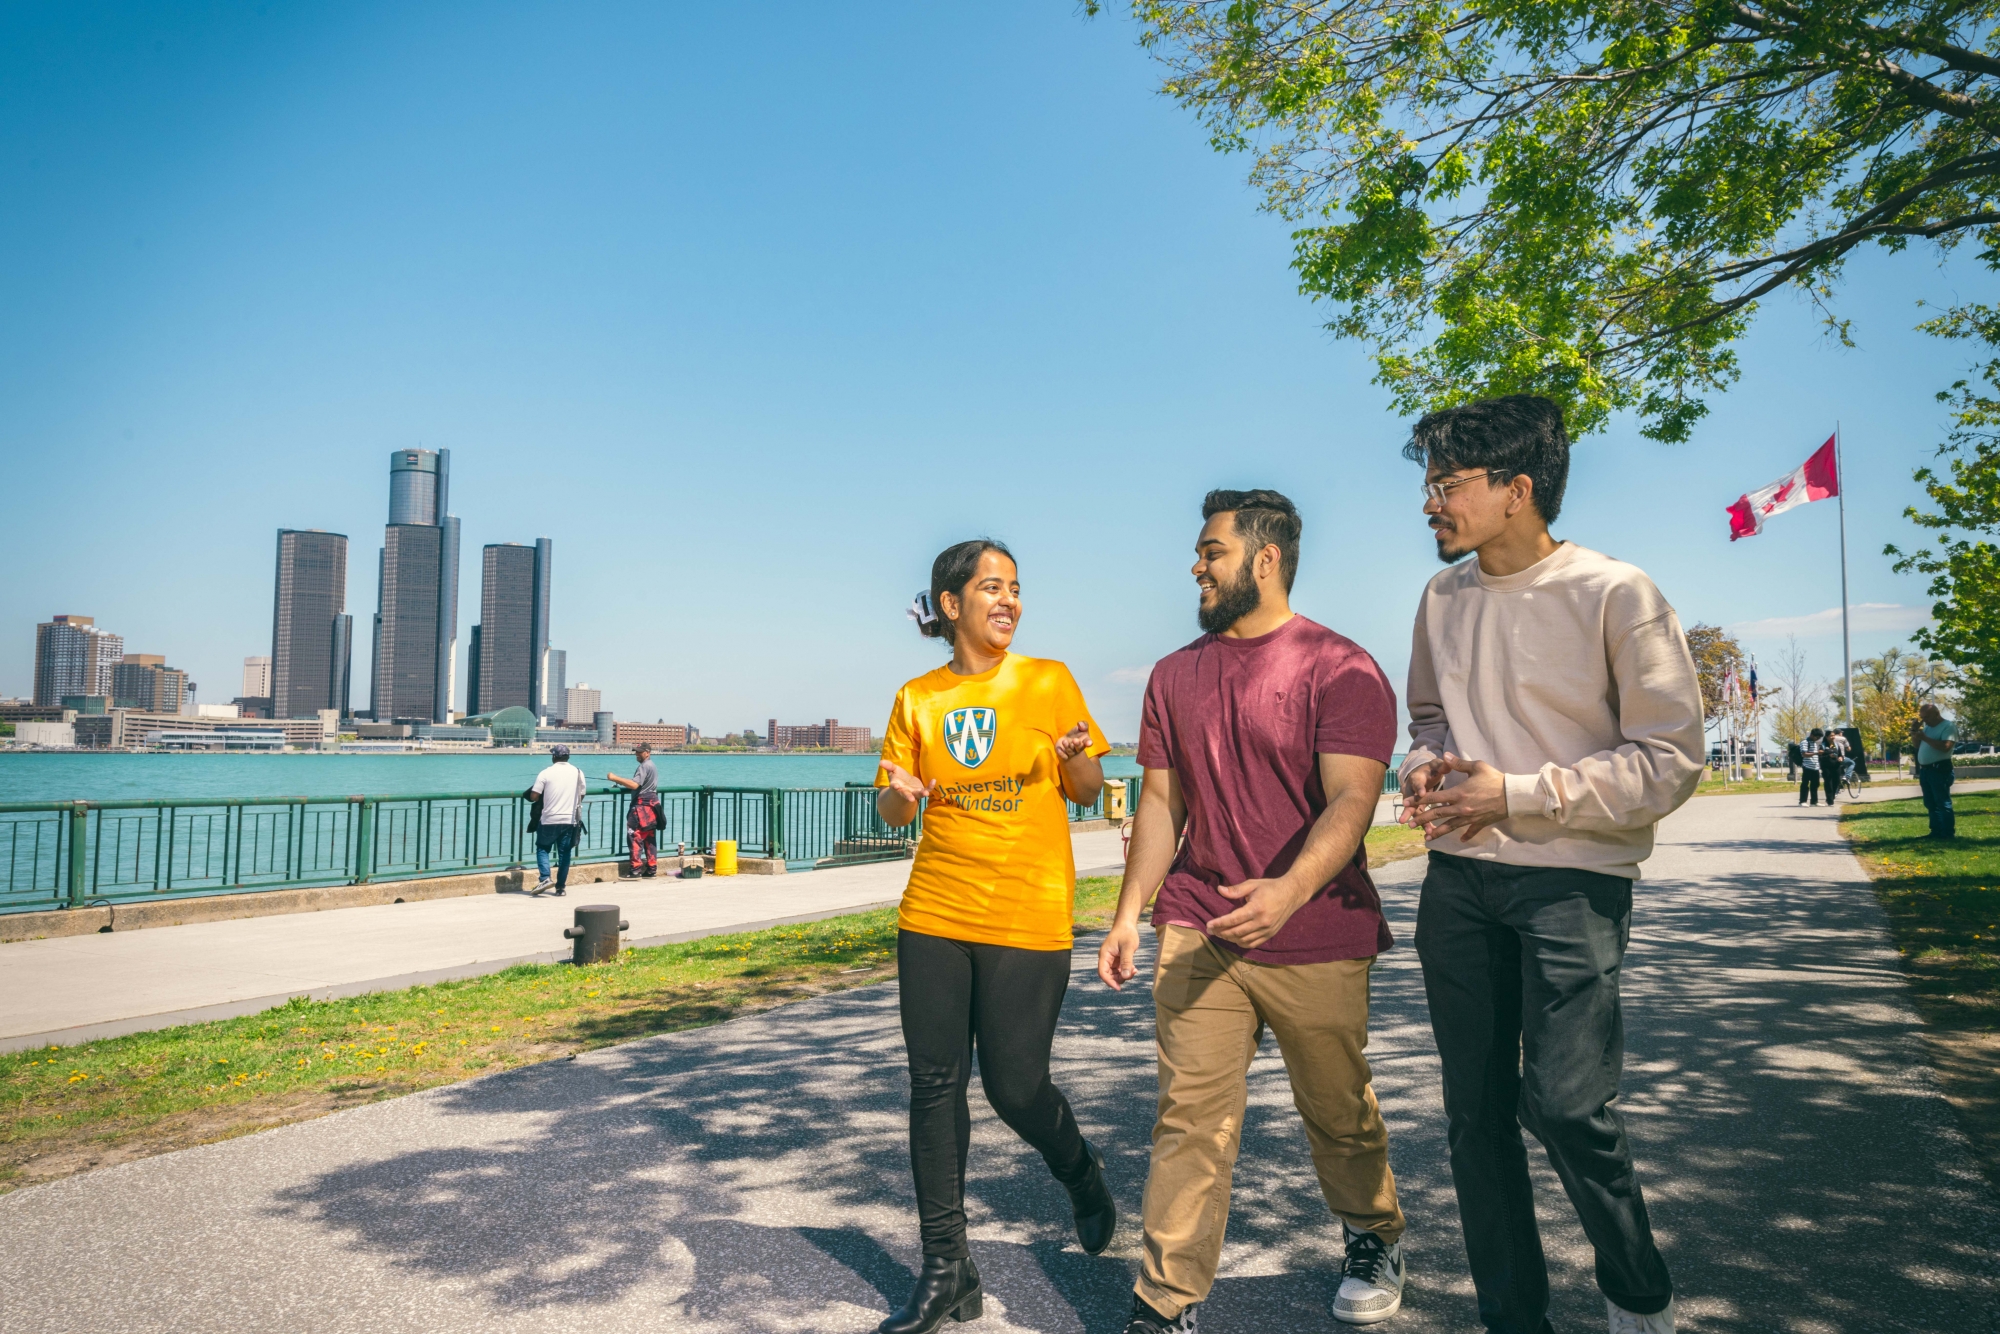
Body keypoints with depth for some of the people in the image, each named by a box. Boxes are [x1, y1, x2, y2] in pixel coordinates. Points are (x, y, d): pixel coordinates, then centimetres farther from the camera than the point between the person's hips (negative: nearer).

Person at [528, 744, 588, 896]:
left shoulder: (545, 773, -6)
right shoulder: (578, 772, 3)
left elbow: (533, 797, -8)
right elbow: (581, 796, 10)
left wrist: (544, 795, 13)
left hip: (550, 819, -3)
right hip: (570, 820, 3)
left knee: (542, 848, 12)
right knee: (564, 853, 9)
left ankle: (545, 878, -6)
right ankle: (561, 887, 10)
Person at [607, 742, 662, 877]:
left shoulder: (644, 766, -13)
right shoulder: (652, 766, 20)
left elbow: (634, 785, -24)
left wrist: (615, 778, -22)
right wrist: (621, 783, 14)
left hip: (642, 806, -10)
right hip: (651, 805, 10)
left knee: (635, 837, -9)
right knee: (650, 839, 10)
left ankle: (635, 869, -11)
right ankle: (651, 869, 13)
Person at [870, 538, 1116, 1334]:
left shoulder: (1048, 681, 1)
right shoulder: (917, 699, 6)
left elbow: (1087, 792, 5)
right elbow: (891, 811, 10)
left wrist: (1076, 758, -16)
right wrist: (900, 792, -13)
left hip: (1028, 916, -2)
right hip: (935, 913, 3)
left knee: (1014, 1084, 2)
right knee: (935, 1086, 4)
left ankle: (1082, 1177, 35)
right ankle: (947, 1270, 18)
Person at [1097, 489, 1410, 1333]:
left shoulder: (1340, 668, -7)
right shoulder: (1176, 675, 10)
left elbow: (1351, 801, -17)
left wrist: (1289, 890, -34)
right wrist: (1129, 911, 5)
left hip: (1314, 939, -3)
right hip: (1197, 931, 3)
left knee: (1338, 1111, 15)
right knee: (1190, 1115, -1)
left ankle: (1374, 1241, 42)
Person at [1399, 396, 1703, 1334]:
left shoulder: (1614, 594, -9)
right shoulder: (1443, 596, 8)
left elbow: (1669, 759, -10)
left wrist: (1517, 794, -16)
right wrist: (1426, 765, -1)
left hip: (1573, 876, -5)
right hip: (1458, 878, 5)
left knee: (1565, 1102, -12)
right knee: (1475, 1111, 9)